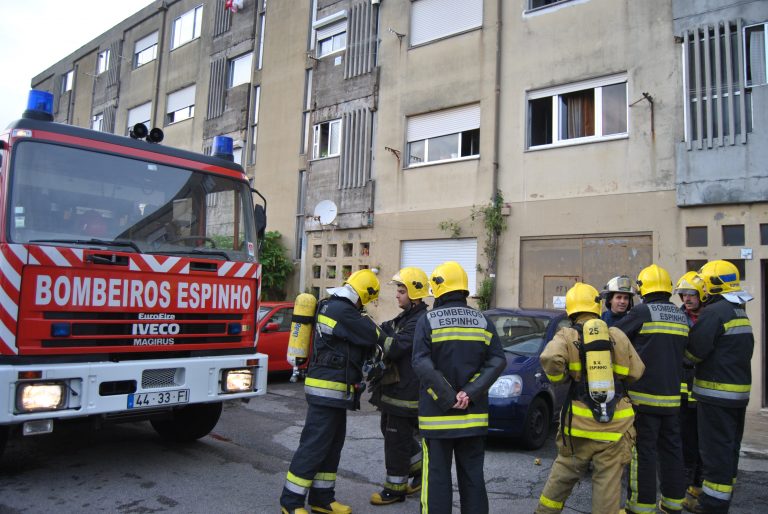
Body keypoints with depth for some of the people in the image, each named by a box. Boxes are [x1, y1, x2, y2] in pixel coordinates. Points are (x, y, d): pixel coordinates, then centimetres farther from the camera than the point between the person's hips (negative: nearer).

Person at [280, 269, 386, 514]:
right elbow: (374, 336, -11)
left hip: (333, 390, 11)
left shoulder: (332, 306, 14)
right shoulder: (342, 310, -18)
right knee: (314, 446, -3)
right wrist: (390, 343, 8)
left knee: (332, 445, 15)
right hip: (328, 390, -11)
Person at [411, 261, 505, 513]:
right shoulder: (482, 321, 4)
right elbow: (498, 361, -3)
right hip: (474, 416, 3)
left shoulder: (428, 321, -6)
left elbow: (421, 364, -18)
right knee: (473, 478, 14)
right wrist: (471, 393, -9)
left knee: (437, 478, 5)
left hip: (437, 416, -3)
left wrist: (447, 398, -16)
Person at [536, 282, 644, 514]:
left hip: (579, 422, 0)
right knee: (608, 482, 10)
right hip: (615, 425, 1)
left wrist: (559, 377, -5)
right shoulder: (618, 335, 3)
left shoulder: (567, 336, -5)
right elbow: (636, 372, 4)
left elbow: (550, 358, -24)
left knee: (563, 474, 17)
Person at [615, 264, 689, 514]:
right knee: (671, 448, 14)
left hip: (644, 395, -6)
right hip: (672, 395, 6)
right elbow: (681, 351, 16)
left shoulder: (642, 312, -11)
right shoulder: (681, 317, 9)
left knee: (643, 451, 0)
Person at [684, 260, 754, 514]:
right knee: (730, 447, 16)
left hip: (716, 393, -9)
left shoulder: (715, 312, -17)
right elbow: (743, 351, 16)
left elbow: (693, 352, -21)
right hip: (739, 391, 9)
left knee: (715, 448, -2)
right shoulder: (740, 313, 13)